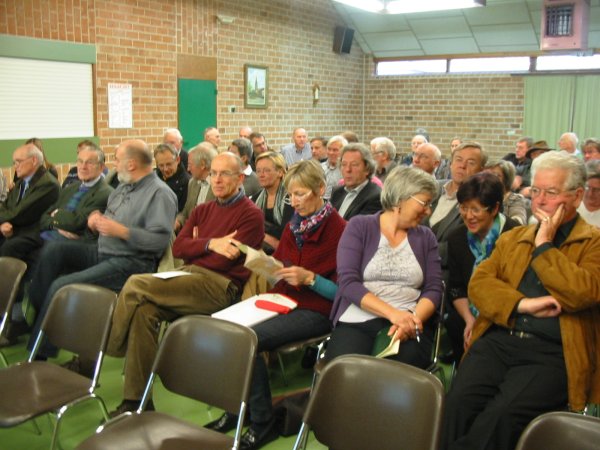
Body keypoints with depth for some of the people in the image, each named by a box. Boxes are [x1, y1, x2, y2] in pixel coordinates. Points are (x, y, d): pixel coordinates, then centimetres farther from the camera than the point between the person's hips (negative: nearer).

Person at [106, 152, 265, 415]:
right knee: (144, 310, -27)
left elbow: (225, 260, -10)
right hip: (187, 276, 7)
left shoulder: (251, 214, 2)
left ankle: (111, 349, -6)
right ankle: (136, 398, -21)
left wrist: (195, 245, 4)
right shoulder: (203, 210, 25)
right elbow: (177, 247, 11)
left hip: (222, 286, -6)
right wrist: (210, 243, -6)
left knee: (136, 285, -24)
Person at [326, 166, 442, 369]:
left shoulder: (425, 237, 15)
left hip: (407, 323, 2)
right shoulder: (359, 226, 5)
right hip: (358, 321, -2)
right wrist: (392, 313, -19)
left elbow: (434, 289, 6)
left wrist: (413, 318, -16)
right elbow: (348, 282, -7)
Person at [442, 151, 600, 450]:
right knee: (459, 402, -24)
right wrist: (522, 304, -8)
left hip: (553, 354, -3)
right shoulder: (512, 238, 21)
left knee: (502, 414, -29)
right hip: (498, 340, 4)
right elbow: (478, 283, 8)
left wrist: (543, 245, -5)